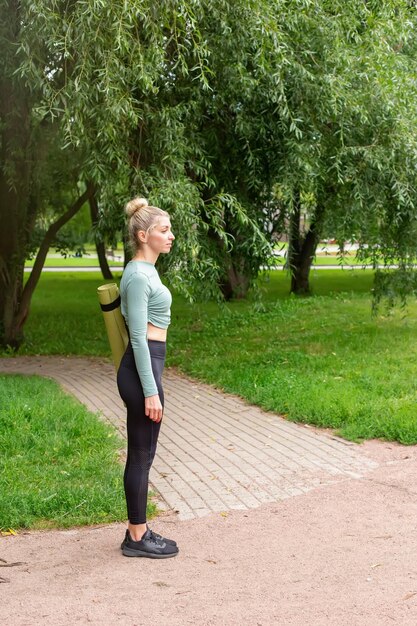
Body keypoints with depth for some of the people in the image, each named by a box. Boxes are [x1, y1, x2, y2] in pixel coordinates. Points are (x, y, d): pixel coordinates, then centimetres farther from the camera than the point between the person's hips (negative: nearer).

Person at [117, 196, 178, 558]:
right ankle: (137, 538, 9)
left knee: (142, 455, 14)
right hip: (142, 369, -10)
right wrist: (150, 391, -20)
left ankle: (138, 531, 23)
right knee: (141, 456, -1)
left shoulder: (146, 271, 14)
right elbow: (138, 337, -20)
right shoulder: (139, 275, -16)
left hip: (146, 366, 10)